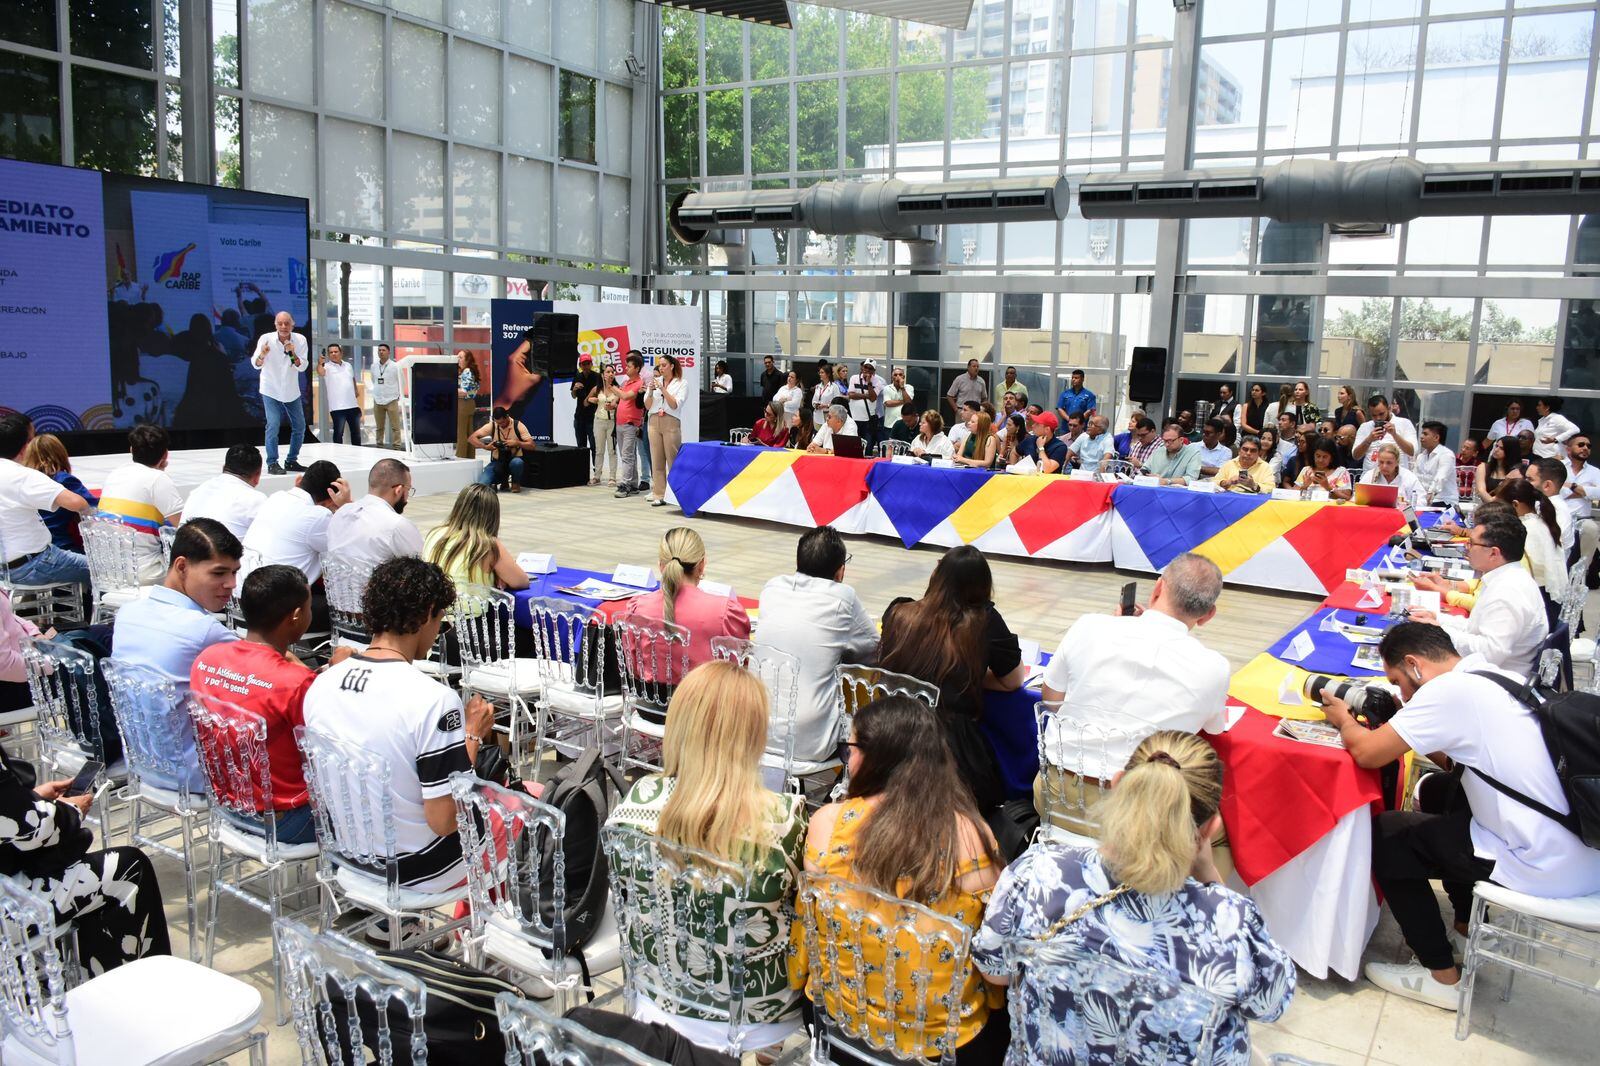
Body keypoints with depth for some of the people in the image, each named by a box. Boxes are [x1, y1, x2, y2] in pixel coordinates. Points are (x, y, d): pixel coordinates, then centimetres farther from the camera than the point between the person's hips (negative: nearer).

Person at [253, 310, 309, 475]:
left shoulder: (300, 340, -9)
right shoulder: (266, 338, -15)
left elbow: (302, 367, -13)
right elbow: (256, 365, -20)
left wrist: (293, 354, -31)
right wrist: (262, 355, -41)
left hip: (292, 392, 4)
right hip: (271, 391, -4)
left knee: (300, 427, 8)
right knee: (273, 425, -14)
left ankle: (292, 461, 23)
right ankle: (272, 463, -6)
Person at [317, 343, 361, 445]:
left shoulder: (348, 366, 13)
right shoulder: (327, 367, -5)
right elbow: (320, 372, -28)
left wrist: (356, 390, 18)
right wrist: (320, 364, -47)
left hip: (353, 405, 5)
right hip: (337, 407, -5)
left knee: (356, 432, 13)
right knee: (338, 432, -3)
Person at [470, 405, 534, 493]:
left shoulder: (518, 426, -8)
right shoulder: (491, 426, -4)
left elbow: (531, 445, -12)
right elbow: (472, 438, -6)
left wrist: (517, 443, -27)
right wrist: (485, 446, -22)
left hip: (514, 459, -2)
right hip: (497, 461, 2)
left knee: (517, 463, -41)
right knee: (481, 485, -20)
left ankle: (516, 483, -6)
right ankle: (503, 481, 14)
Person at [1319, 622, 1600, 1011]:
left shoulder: (1449, 689, -19)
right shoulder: (1499, 674, 7)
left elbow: (1367, 752, -15)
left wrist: (1344, 719, 4)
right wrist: (1407, 717, 10)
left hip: (1549, 872, -9)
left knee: (1387, 835, 5)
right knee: (1438, 790, 25)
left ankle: (1442, 978, 14)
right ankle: (1467, 928, 34)